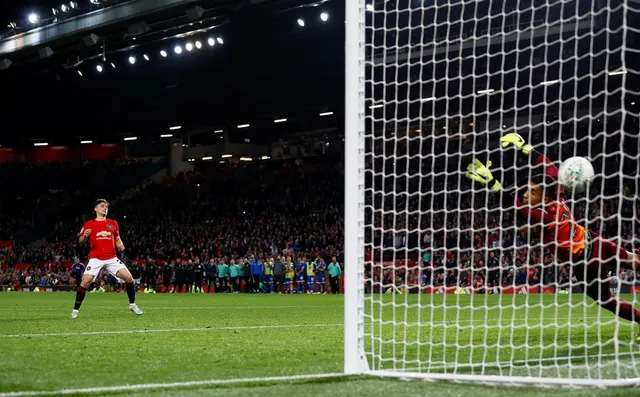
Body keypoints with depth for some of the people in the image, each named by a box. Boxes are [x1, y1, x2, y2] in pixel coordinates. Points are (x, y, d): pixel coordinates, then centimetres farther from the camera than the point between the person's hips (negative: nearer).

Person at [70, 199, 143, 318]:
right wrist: (85, 236, -19)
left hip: (111, 258, 3)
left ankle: (132, 305, 11)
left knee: (128, 277, -9)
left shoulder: (113, 223, 12)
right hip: (95, 258, -3)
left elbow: (117, 239, 22)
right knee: (85, 281, -18)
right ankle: (75, 310, -6)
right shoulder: (89, 224, 3)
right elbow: (80, 242, 4)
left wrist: (120, 245, 0)